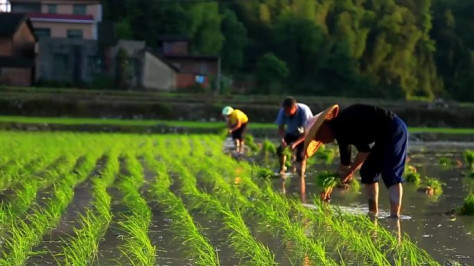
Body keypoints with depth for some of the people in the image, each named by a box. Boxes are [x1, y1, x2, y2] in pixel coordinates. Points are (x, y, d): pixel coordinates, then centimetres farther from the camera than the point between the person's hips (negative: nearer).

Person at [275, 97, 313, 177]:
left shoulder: (304, 111, -34)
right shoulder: (283, 111, -23)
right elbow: (281, 127, -12)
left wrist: (295, 143, -42)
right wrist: (282, 139, -32)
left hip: (303, 135, -4)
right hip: (291, 134, 4)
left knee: (301, 154, -21)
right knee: (280, 149, -11)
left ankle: (301, 174, -4)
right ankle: (282, 169, 12)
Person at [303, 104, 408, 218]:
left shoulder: (340, 126, -20)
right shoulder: (339, 129, 11)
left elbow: (364, 150, -23)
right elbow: (344, 162, 22)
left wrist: (349, 172, -14)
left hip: (394, 130, -10)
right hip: (385, 136, 10)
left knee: (390, 175, -18)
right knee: (368, 171, 11)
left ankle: (395, 218, -25)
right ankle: (373, 214, 12)